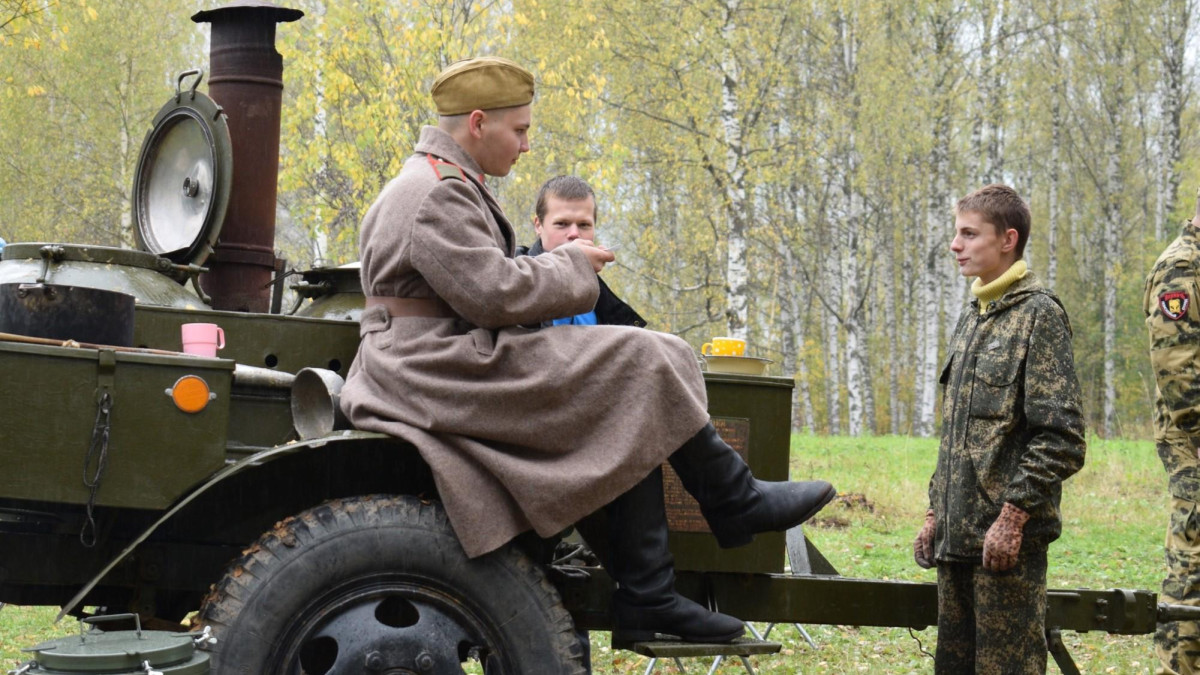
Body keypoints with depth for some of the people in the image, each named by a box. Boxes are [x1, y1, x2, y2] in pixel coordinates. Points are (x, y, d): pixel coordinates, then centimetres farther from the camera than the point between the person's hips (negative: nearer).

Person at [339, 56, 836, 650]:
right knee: (641, 364, -13)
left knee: (633, 420, 2)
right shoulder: (436, 194, -14)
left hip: (446, 372, 11)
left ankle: (646, 596, -3)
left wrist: (558, 268, 11)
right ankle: (736, 504, 0)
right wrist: (572, 265, -6)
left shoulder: (444, 185, 21)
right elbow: (493, 292, -21)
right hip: (440, 375, -11)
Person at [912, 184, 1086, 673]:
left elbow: (1061, 438, -16)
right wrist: (936, 513, 17)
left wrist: (1013, 516, -19)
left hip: (1007, 538, -8)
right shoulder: (972, 317, 16)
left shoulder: (1038, 314, -9)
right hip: (957, 536, 8)